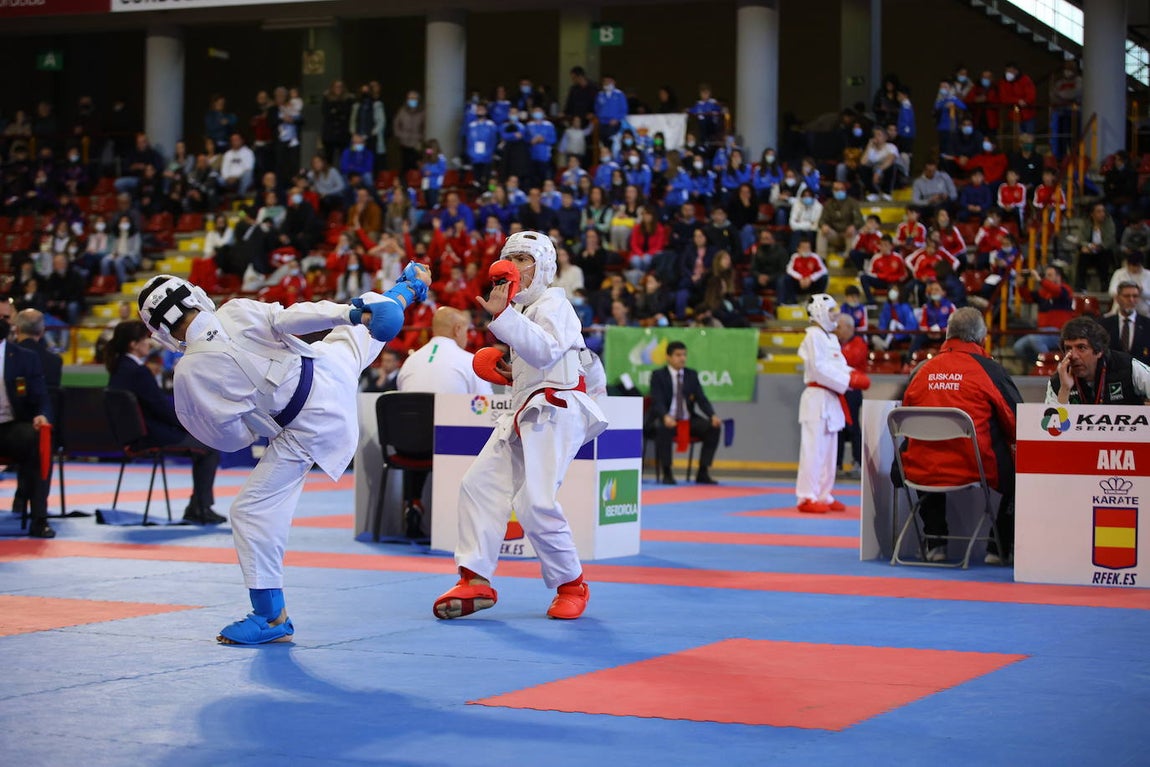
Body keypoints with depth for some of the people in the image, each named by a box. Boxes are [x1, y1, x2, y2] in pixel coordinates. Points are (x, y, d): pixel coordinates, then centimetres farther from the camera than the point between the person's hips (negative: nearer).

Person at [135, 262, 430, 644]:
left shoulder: (189, 372, -17)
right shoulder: (238, 311, -9)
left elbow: (230, 437, -11)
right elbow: (290, 317, -17)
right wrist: (352, 312, -18)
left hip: (307, 427, -6)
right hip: (330, 369, 6)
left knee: (254, 509, 1)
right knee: (354, 331, 38)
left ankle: (272, 616, 4)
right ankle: (409, 288, 68)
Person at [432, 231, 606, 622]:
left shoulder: (553, 305, -8)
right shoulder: (523, 310, 21)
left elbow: (545, 351, -29)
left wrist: (501, 315, -37)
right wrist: (512, 371, 14)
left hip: (555, 413, -10)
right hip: (524, 414, 10)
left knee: (535, 502, -19)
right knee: (479, 483, 0)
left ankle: (571, 586, -1)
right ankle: (476, 580, 0)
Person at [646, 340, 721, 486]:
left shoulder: (692, 375, 10)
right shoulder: (658, 375, -2)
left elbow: (702, 399, 3)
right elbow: (657, 401, -14)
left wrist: (713, 416, -17)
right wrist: (666, 417, -36)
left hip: (688, 419, 5)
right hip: (666, 419, -5)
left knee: (713, 428, -19)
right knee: (663, 428, -39)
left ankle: (702, 473, -13)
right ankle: (666, 473, -28)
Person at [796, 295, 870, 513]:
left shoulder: (831, 338, 18)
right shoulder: (814, 336, -12)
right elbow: (819, 368, -19)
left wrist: (853, 374, 1)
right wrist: (848, 380, -18)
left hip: (831, 399, 10)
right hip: (817, 398, -10)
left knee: (829, 449, 13)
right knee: (814, 449, -9)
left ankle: (823, 496, 21)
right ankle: (806, 497, -6)